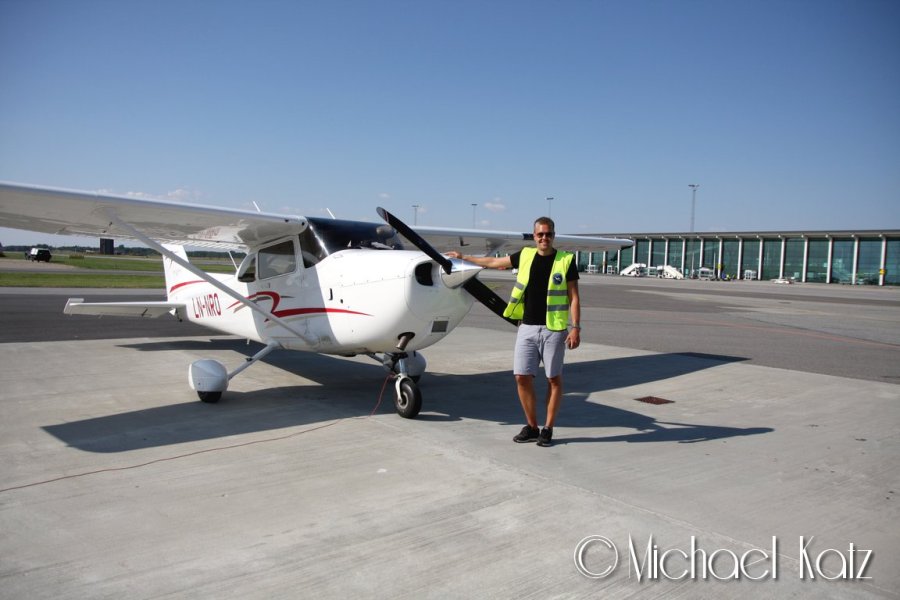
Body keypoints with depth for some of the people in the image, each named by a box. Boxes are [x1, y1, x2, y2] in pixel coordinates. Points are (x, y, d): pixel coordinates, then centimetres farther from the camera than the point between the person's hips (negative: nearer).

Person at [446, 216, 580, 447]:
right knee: (522, 377, 2)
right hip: (527, 327, 4)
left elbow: (574, 297, -2)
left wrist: (575, 327, -11)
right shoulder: (525, 256, 8)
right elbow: (494, 262, 21)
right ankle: (531, 427, 16)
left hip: (553, 329, -3)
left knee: (554, 379, 3)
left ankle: (548, 429, 15)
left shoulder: (566, 260, -2)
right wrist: (464, 257, 28)